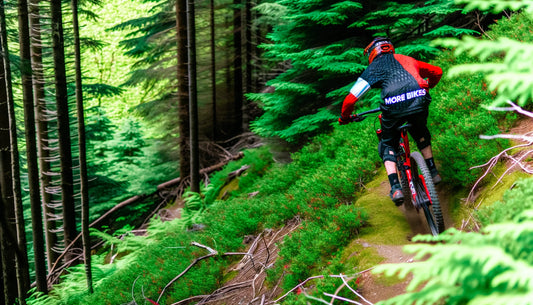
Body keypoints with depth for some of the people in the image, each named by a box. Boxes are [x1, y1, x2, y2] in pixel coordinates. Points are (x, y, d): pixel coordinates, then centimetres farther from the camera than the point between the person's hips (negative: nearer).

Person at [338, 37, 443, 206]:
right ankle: (433, 172, 35)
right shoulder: (407, 59, 30)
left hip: (394, 106, -3)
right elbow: (437, 72, 39)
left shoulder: (373, 68, 19)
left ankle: (396, 188, 7)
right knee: (421, 133, 35)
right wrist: (425, 88, 58)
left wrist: (345, 117, 32)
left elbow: (351, 98, 14)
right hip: (419, 101, 3)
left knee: (388, 145, 20)